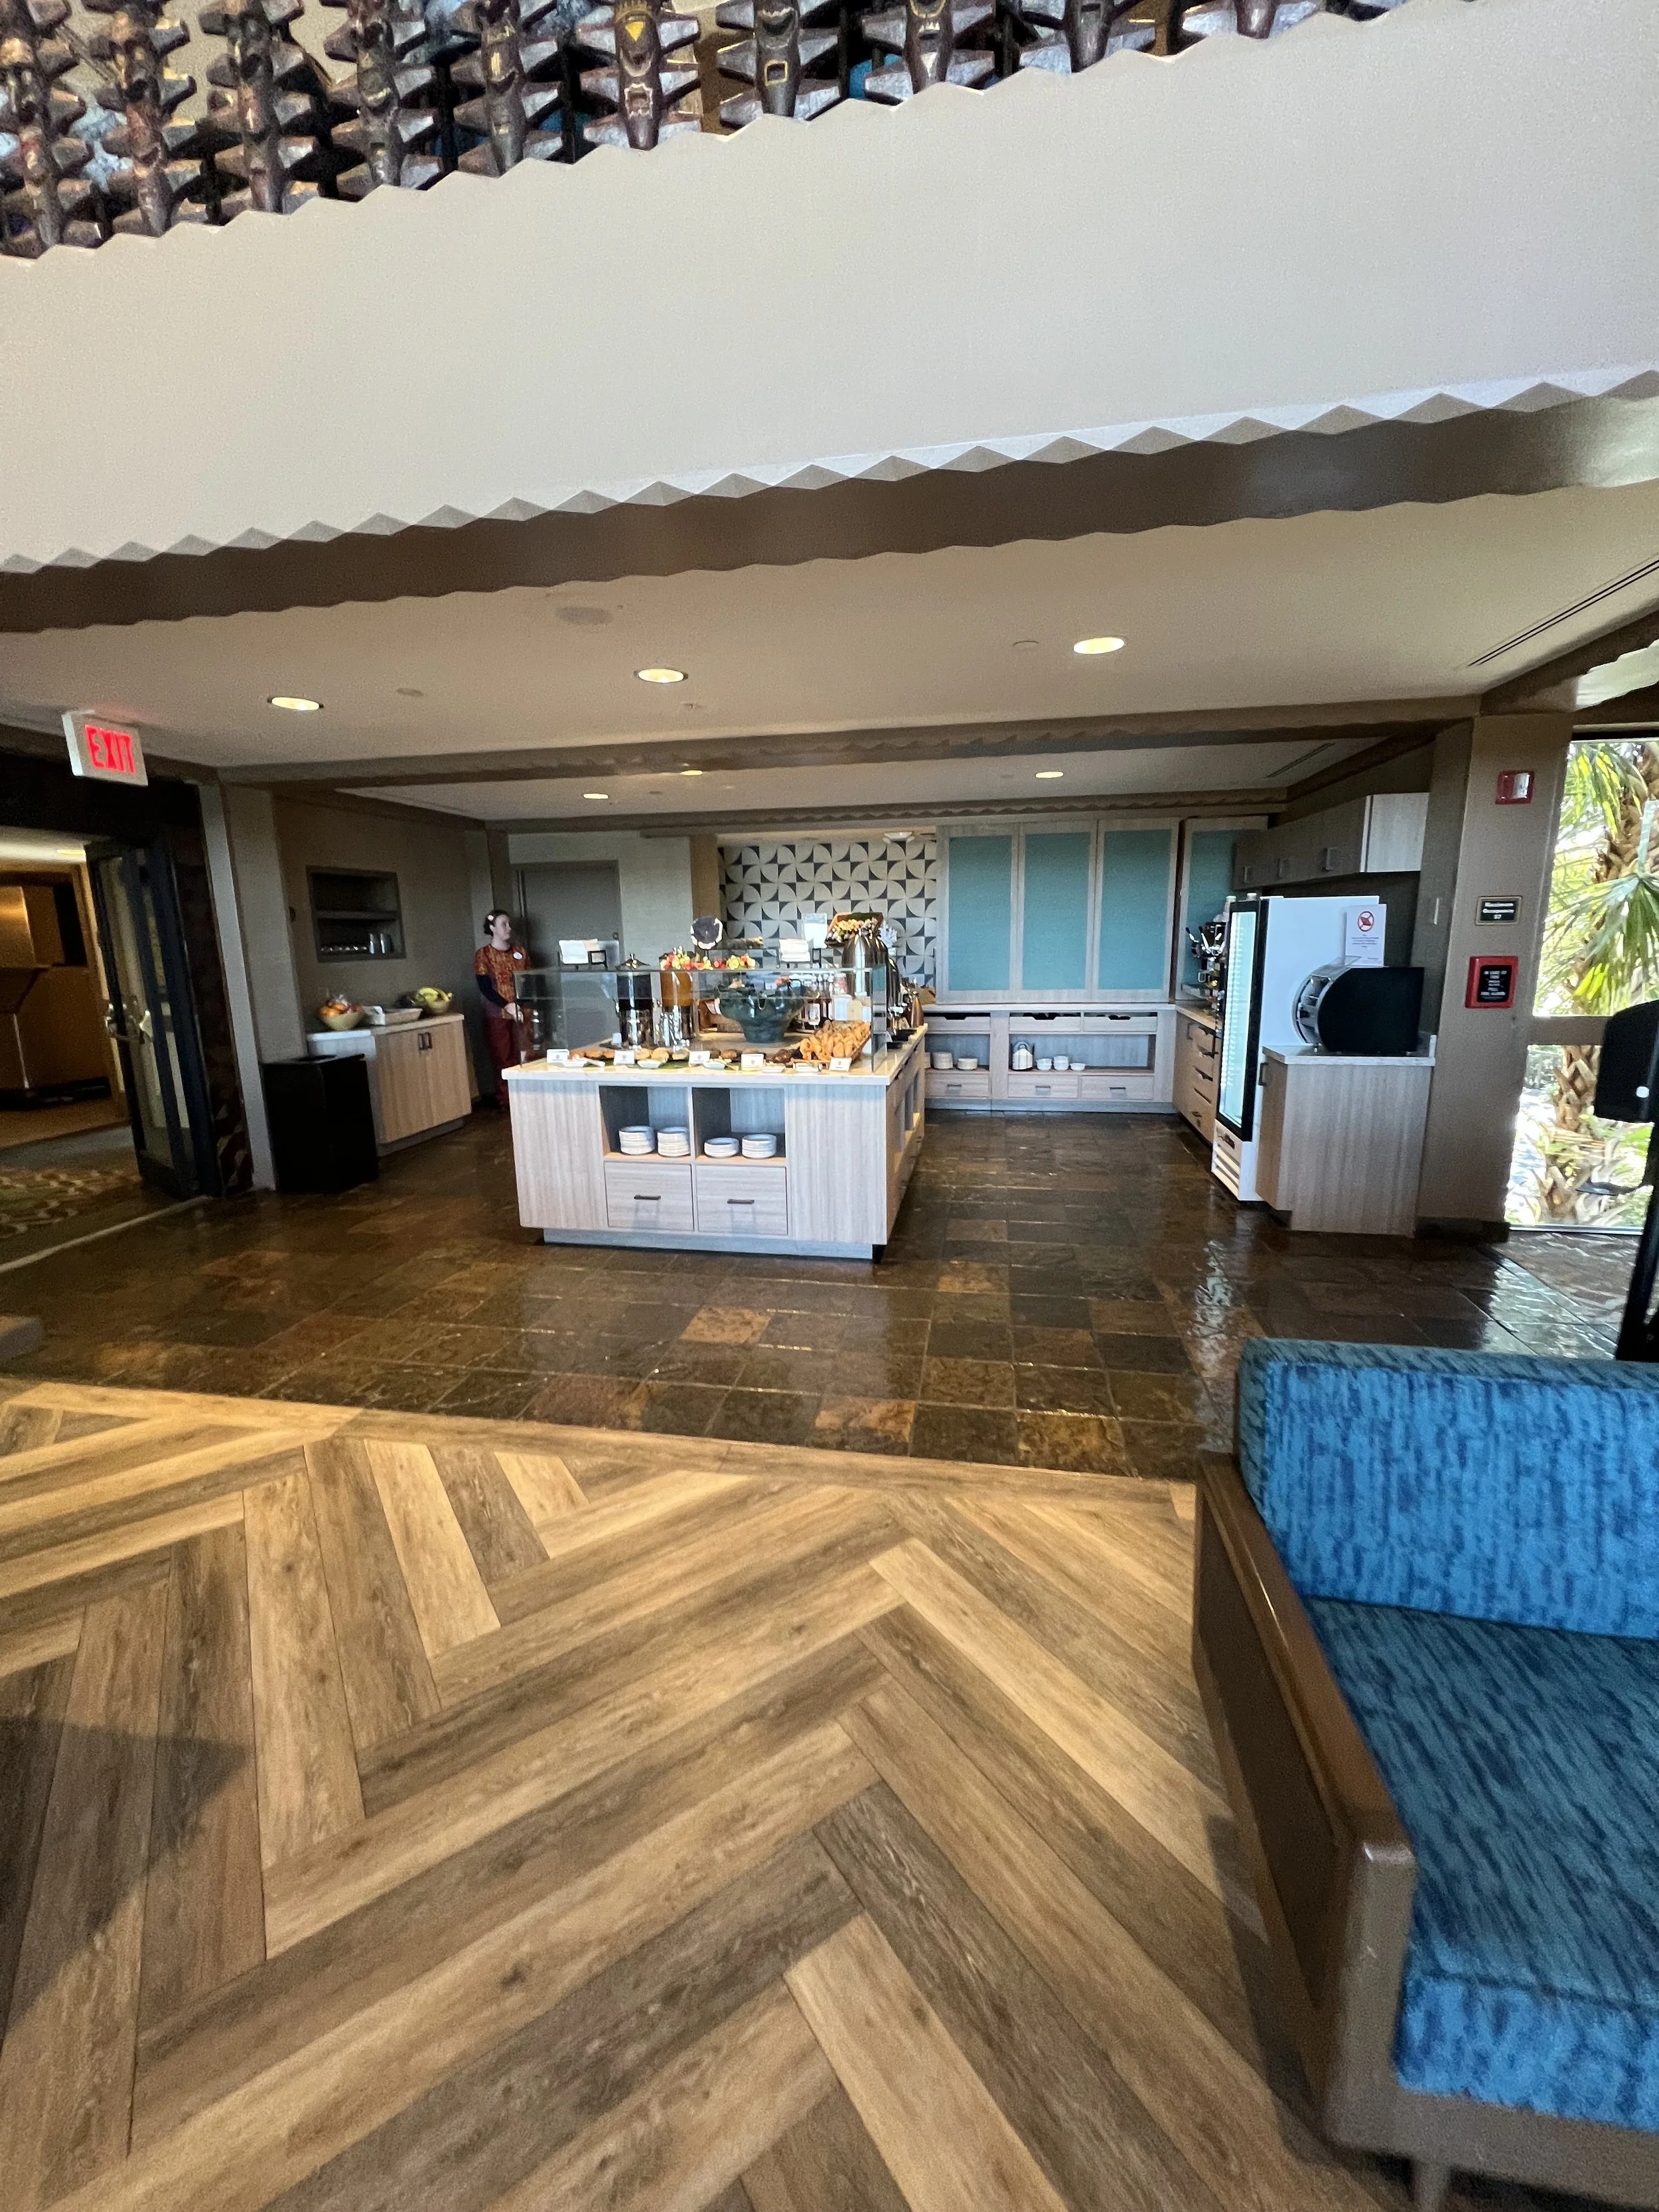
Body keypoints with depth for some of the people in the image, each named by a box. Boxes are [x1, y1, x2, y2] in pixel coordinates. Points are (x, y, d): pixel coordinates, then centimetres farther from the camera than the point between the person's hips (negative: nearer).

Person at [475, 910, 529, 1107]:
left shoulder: (520, 952, 11)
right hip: (498, 1016, -2)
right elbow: (485, 988, -7)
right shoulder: (484, 954, 1)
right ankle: (504, 1102, 6)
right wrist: (507, 1005, -21)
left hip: (522, 1014, 3)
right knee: (503, 1060, -2)